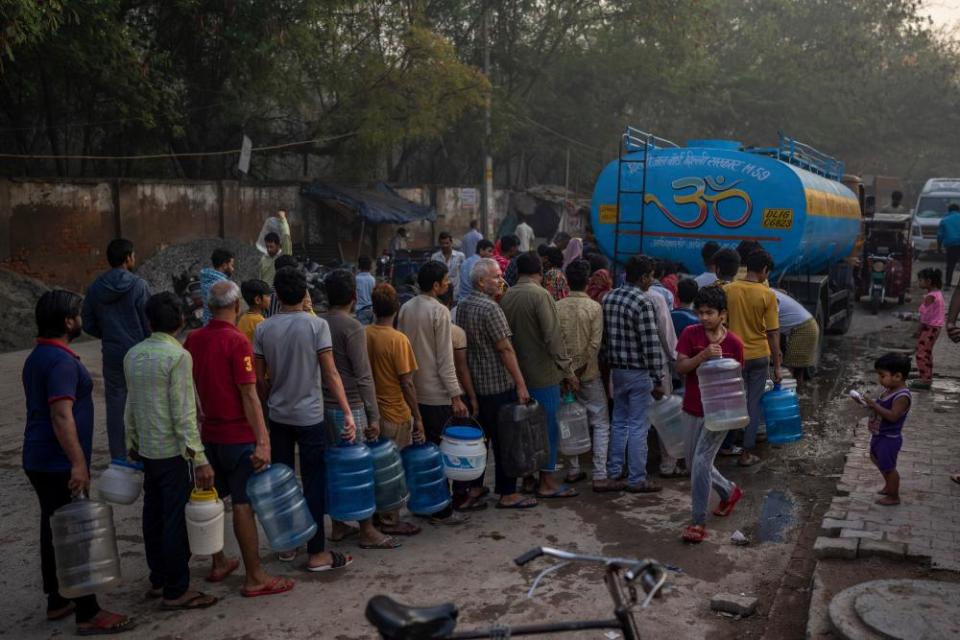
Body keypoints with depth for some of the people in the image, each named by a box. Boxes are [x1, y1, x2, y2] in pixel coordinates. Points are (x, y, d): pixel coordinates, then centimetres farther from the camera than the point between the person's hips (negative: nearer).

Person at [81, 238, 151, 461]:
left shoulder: (96, 288, 3)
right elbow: (149, 323, -12)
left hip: (111, 355, 4)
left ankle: (118, 458, 14)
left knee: (115, 405, 9)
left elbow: (88, 324, 7)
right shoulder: (138, 285, -12)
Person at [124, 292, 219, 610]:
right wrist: (200, 459, -17)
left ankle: (158, 578, 30)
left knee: (153, 514, 16)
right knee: (176, 519, 0)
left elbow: (131, 406, 13)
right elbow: (183, 414, -19)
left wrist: (133, 444, 23)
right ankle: (176, 591, 7)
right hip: (173, 451, -8)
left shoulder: (133, 355, 6)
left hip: (146, 450, 8)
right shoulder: (178, 356, -17)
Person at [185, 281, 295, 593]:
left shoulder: (193, 340, 4)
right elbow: (249, 395, -20)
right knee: (244, 504, -2)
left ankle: (218, 564, 30)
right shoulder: (237, 341, -17)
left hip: (209, 433, 7)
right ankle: (255, 578, 6)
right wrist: (263, 441, -20)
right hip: (238, 436, -7)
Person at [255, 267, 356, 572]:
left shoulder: (263, 329, 0)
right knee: (314, 484, 2)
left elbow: (259, 378, 4)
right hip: (310, 417, -4)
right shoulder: (317, 325, -11)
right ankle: (316, 553, 6)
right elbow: (330, 374, -14)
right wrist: (347, 412, -12)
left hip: (278, 417, 4)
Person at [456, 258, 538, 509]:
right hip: (498, 385, -8)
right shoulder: (490, 308, -18)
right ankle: (507, 494, 8)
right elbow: (505, 349, -20)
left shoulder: (462, 305, 8)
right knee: (504, 440, 1)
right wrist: (521, 384, -17)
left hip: (473, 383, 8)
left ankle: (475, 486, 25)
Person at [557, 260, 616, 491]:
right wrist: (581, 371, -7)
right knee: (601, 424, 3)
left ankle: (573, 470, 21)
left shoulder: (557, 307, -2)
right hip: (588, 374, -4)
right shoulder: (594, 307, -11)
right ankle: (600, 477, 0)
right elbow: (595, 345, -15)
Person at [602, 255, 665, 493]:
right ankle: (636, 480, 7)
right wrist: (658, 380, -15)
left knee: (619, 421, 18)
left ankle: (613, 472, 26)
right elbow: (651, 345, -20)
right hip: (639, 372, -7)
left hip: (616, 369, 7)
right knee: (638, 426, 0)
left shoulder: (609, 298, 4)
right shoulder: (643, 302, -18)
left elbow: (604, 336, 10)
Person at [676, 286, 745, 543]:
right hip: (692, 409, 4)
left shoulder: (734, 343, -7)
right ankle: (729, 491, 42)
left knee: (701, 462, -12)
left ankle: (698, 522, 0)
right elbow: (680, 367, -11)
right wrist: (703, 355, -27)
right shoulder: (690, 334, -5)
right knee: (694, 463, 15)